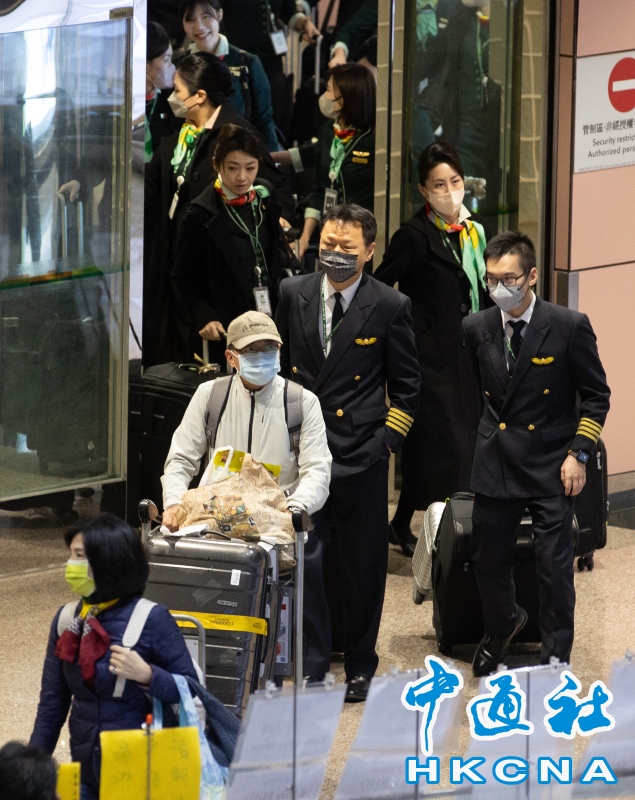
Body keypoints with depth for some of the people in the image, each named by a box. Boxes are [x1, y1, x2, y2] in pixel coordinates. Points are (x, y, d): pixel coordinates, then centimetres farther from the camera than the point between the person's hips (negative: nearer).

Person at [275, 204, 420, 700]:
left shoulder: (390, 307, -4)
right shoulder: (294, 294, 4)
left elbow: (407, 387, 4)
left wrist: (386, 442, -5)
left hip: (362, 458, -2)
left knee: (363, 567, 8)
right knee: (303, 561, -3)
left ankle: (360, 668, 22)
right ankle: (312, 666, 7)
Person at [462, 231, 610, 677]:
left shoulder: (569, 327, -10)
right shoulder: (477, 329, 1)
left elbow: (597, 396, -3)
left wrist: (579, 453, -9)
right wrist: (494, 431, 11)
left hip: (552, 470, -3)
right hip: (495, 467, 4)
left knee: (555, 570, -3)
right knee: (489, 564, 12)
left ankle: (556, 658, 11)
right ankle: (502, 626, 41)